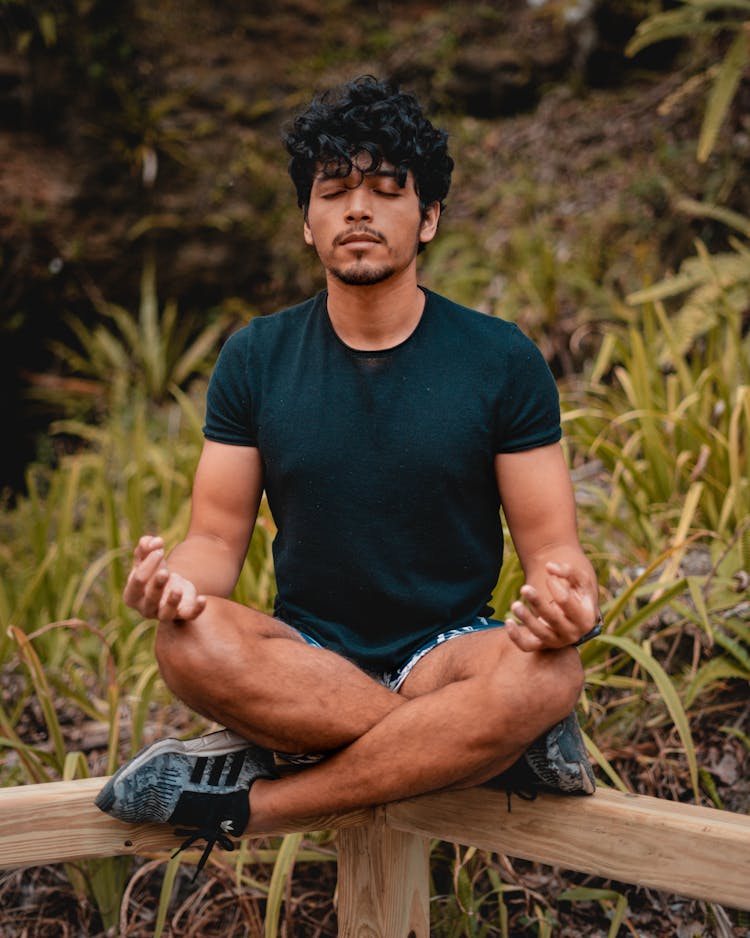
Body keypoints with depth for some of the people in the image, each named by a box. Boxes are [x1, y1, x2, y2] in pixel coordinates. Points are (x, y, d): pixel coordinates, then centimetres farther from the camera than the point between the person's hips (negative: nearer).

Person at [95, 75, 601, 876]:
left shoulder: (501, 360, -3)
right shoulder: (255, 358, 2)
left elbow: (549, 542, -3)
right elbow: (218, 536, 2)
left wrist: (567, 599, -28)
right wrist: (178, 576, -23)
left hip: (447, 650, 0)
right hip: (306, 653, 1)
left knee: (545, 675, -34)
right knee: (190, 644, -31)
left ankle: (248, 801, -21)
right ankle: (499, 746, -21)